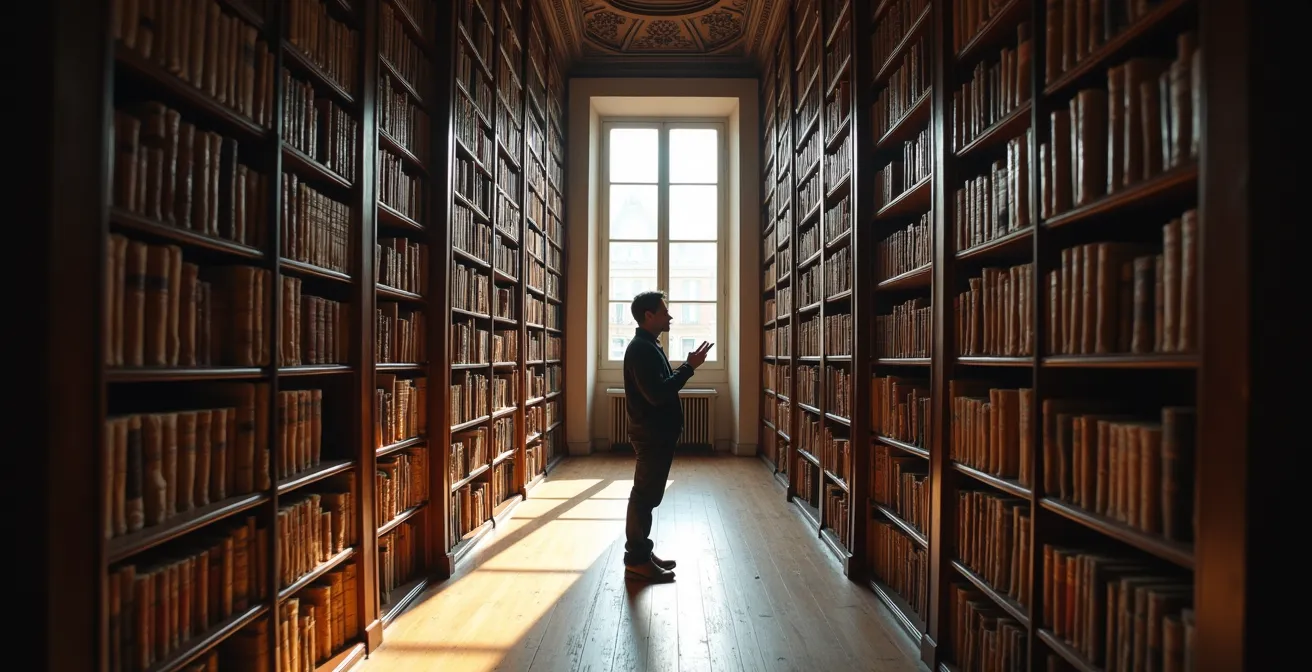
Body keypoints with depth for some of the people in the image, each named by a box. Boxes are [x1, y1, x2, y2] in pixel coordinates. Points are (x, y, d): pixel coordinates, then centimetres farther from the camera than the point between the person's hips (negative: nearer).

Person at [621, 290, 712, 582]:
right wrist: (689, 367, -22)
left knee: (648, 495, 15)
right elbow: (657, 394, -26)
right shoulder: (641, 348, -19)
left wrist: (686, 367, 9)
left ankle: (641, 552, 26)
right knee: (644, 496, -2)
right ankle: (636, 560, 8)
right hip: (651, 435, -11)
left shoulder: (648, 346, 15)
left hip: (656, 433, 11)